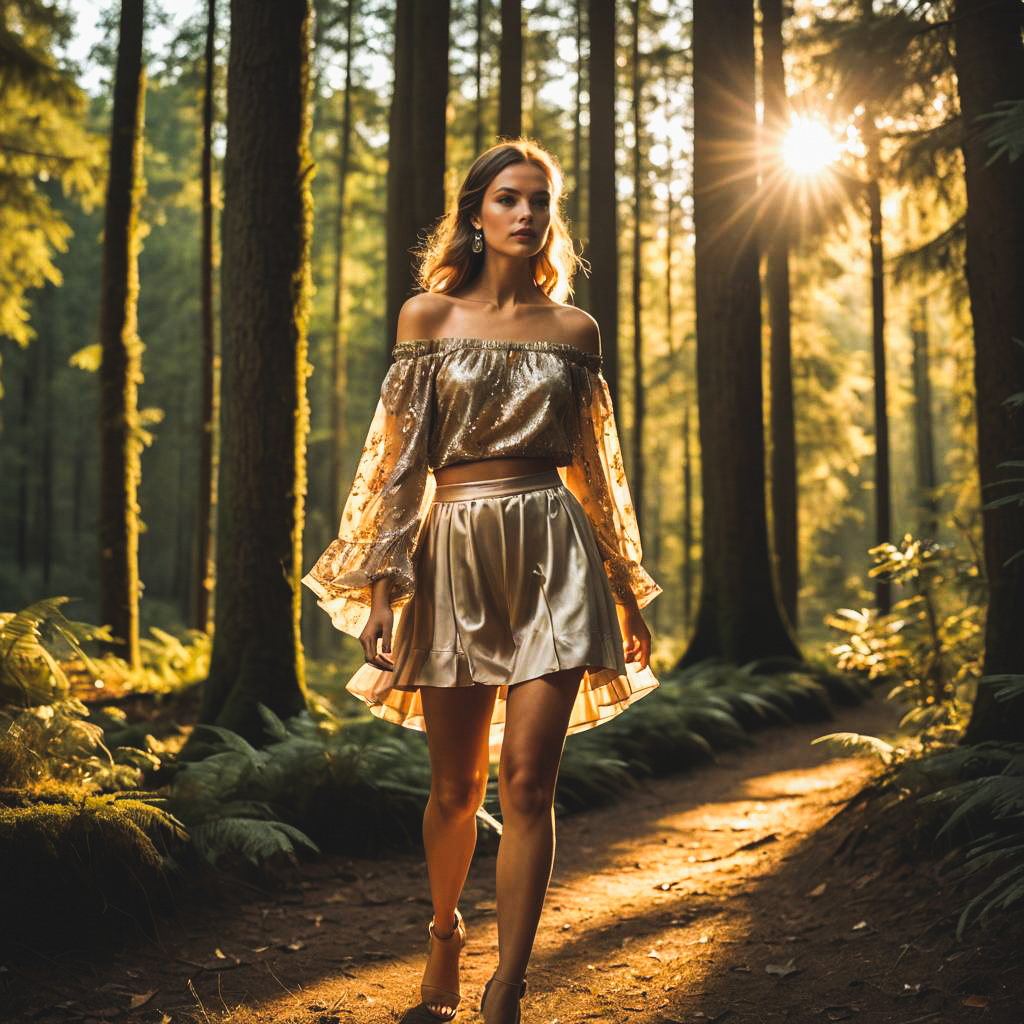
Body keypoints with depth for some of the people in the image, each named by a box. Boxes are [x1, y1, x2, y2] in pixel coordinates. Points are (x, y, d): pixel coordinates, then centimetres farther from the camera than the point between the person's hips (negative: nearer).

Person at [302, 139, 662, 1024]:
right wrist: (384, 575, -3)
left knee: (528, 782, -6)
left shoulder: (574, 329, 9)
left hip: (553, 556, 0)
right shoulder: (429, 315, 6)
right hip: (457, 553, 0)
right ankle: (444, 934, 36)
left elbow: (595, 464, 14)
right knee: (455, 785, 8)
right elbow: (402, 453, 3)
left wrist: (629, 589, 16)